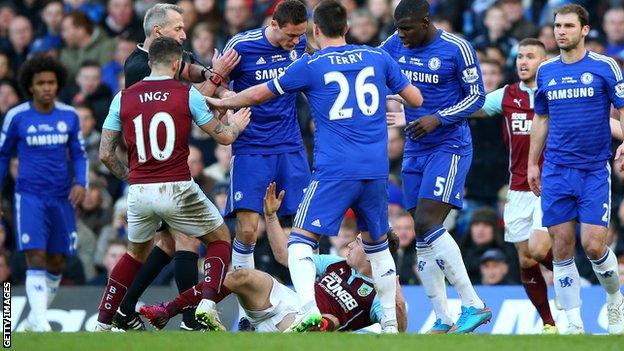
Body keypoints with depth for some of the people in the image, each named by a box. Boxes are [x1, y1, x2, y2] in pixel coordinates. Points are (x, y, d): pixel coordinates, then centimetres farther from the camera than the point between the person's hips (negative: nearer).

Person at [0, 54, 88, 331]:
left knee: (57, 263, 6)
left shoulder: (69, 116, 4)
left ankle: (35, 317, 23)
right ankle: (40, 322, -21)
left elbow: (79, 155, 11)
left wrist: (81, 183, -7)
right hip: (29, 196, -3)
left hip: (62, 199, 3)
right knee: (36, 258, -17)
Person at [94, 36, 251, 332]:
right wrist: (236, 125, 29)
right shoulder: (187, 94, -2)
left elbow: (105, 154, 6)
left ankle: (102, 324, 23)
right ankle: (207, 304, -5)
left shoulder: (123, 98, 4)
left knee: (136, 254, 27)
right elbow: (223, 136, 6)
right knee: (220, 241, 17)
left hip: (139, 192, 3)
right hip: (177, 190, -3)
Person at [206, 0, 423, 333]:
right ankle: (390, 323, 18)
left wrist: (222, 103, 29)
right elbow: (416, 99, 17)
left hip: (334, 171, -4)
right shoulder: (377, 57, 9)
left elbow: (259, 94, 12)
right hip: (376, 169, 4)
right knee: (378, 244, 20)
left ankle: (309, 311, -25)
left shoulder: (310, 65, 1)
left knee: (300, 242, -4)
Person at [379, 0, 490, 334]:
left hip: (449, 147, -7)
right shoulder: (396, 44, 5)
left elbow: (477, 96, -7)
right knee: (423, 234, 4)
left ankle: (474, 305, -15)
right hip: (415, 150, 7)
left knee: (427, 224, -20)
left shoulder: (457, 48, -11)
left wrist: (438, 119, -20)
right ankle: (443, 321, 8)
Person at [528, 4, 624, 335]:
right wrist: (532, 163, 17)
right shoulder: (546, 71, 9)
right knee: (562, 248, -1)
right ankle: (573, 324, 6)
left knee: (594, 245, -9)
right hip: (556, 171, 3)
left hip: (595, 170, -3)